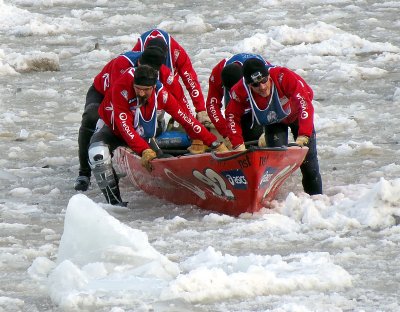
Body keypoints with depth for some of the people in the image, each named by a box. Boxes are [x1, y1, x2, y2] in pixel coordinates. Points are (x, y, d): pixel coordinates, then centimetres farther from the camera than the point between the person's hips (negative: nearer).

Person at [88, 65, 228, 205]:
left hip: (142, 135, 5)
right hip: (111, 129, -5)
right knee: (98, 154, -31)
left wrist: (216, 144, -20)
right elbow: (124, 126, -38)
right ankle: (114, 202, -24)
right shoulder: (121, 88, -35)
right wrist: (144, 151, -49)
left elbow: (185, 119, -18)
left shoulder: (160, 94, -23)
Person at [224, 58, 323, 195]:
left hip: (296, 115, -1)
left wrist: (303, 136, -57)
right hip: (273, 121, 2)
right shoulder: (240, 92, -33)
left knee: (308, 157, 0)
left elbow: (305, 102, -48)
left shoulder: (283, 77, -44)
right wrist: (238, 145, -27)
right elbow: (232, 117, -17)